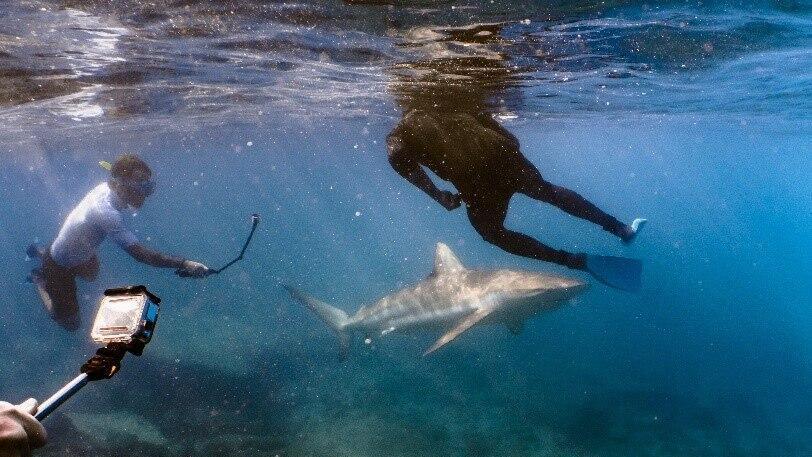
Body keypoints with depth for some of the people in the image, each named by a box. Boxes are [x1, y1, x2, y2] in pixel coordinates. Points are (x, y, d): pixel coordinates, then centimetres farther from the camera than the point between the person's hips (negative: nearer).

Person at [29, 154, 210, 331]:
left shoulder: (106, 188, -16)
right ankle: (40, 279, 19)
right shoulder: (107, 213, -42)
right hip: (60, 268, -8)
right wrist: (184, 264, -46)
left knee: (92, 274, 37)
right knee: (71, 324, 5)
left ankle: (41, 253, 40)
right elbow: (140, 254, -43)